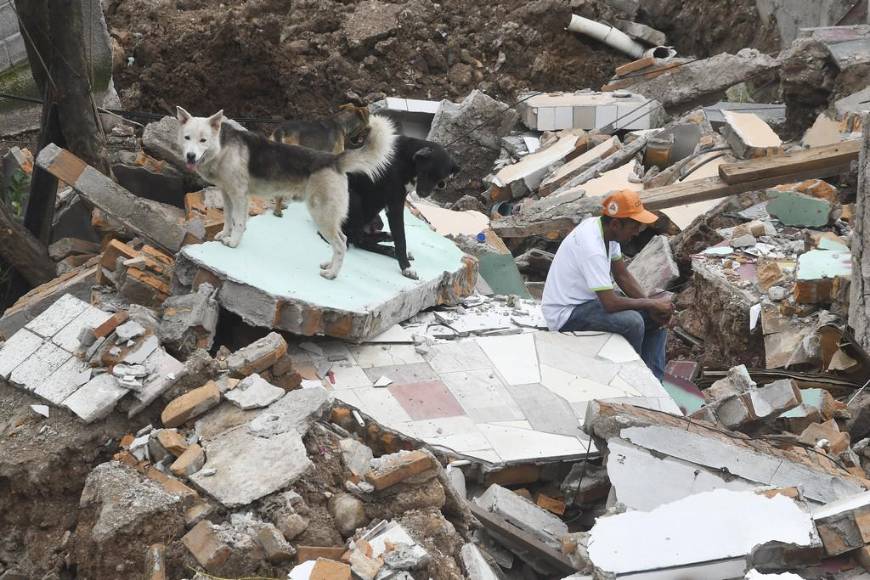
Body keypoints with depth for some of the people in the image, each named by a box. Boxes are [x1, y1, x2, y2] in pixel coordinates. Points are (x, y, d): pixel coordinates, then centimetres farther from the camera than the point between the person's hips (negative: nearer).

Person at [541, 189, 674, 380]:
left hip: (589, 299, 10)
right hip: (565, 314, -10)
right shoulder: (592, 249, -31)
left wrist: (653, 306, -6)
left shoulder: (605, 229, -3)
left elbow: (622, 275, 6)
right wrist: (652, 304, -19)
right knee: (632, 321, -30)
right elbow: (611, 304, -32)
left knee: (658, 317, 2)